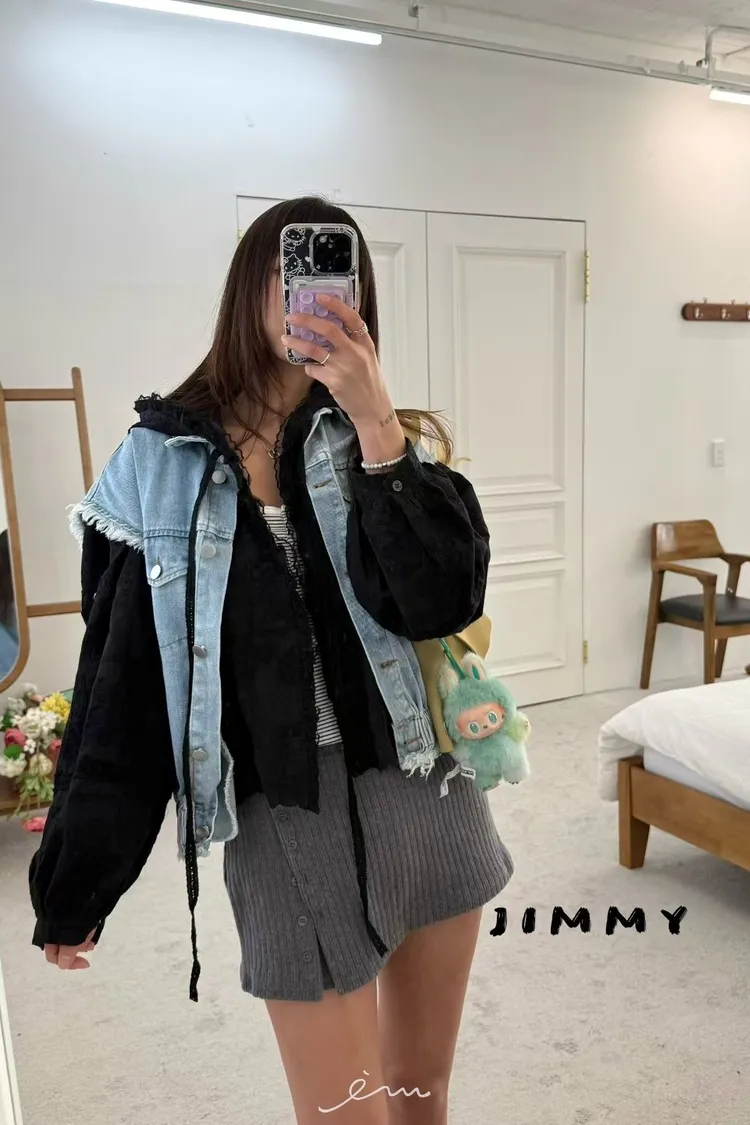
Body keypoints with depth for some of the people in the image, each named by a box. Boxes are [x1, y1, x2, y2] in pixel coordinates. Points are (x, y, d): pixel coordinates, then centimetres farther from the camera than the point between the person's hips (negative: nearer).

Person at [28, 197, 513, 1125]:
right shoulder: (161, 464, -2)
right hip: (283, 818, -2)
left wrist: (375, 423, -21)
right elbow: (119, 685, -1)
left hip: (422, 791, 3)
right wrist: (74, 881, 3)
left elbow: (446, 599, -14)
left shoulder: (393, 439, 3)